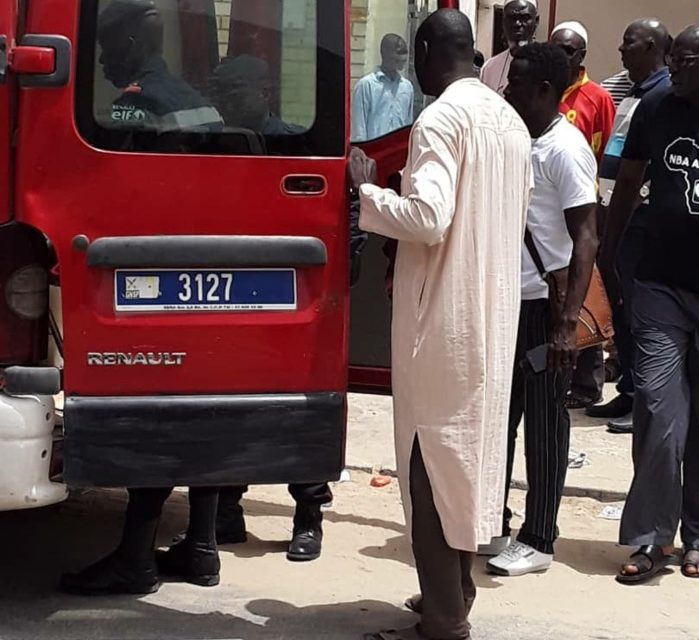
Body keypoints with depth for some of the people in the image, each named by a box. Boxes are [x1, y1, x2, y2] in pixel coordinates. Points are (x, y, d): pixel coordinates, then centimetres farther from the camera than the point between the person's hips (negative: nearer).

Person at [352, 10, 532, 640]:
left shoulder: (441, 119, -15)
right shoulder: (510, 120, 12)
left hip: (443, 314, -9)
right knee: (469, 447, 17)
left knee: (432, 458, -3)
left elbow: (427, 217, -25)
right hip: (493, 309, 9)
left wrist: (368, 190, -11)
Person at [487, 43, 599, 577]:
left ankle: (539, 541, 10)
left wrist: (568, 320, -23)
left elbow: (587, 238, -18)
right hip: (508, 299, 8)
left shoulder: (565, 149, -14)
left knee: (544, 423, 1)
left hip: (545, 303, -8)